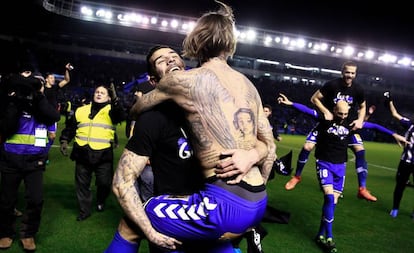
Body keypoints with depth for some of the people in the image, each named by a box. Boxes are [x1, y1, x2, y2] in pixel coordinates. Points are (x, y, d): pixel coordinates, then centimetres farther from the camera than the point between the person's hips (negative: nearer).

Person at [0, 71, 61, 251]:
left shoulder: (43, 106, 4)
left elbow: (55, 117, -17)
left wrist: (38, 97, -22)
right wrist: (15, 102, -22)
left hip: (34, 160, 1)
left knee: (35, 199, -5)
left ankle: (28, 234, 16)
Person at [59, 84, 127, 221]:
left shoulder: (111, 110, 1)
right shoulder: (81, 110, 12)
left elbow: (122, 117, -22)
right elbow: (70, 127, 18)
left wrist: (115, 101, -34)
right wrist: (64, 141, 7)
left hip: (103, 154, -3)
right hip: (83, 153, 3)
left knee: (104, 183, 1)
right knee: (82, 184, 10)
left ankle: (100, 202, 33)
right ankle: (84, 210, 26)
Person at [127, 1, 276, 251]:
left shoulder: (184, 80, -7)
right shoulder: (248, 85, 11)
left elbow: (137, 108, 11)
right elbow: (270, 146, 16)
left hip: (227, 205, -7)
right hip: (257, 204, 7)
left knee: (131, 220, 13)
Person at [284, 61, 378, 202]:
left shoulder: (358, 89, -8)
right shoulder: (332, 84, -18)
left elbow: (362, 107, 8)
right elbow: (314, 98, -13)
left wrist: (360, 120, -11)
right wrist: (326, 112, -26)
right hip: (328, 120, -2)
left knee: (360, 150, -12)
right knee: (307, 147, -13)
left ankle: (362, 189, -2)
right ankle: (297, 176, 10)